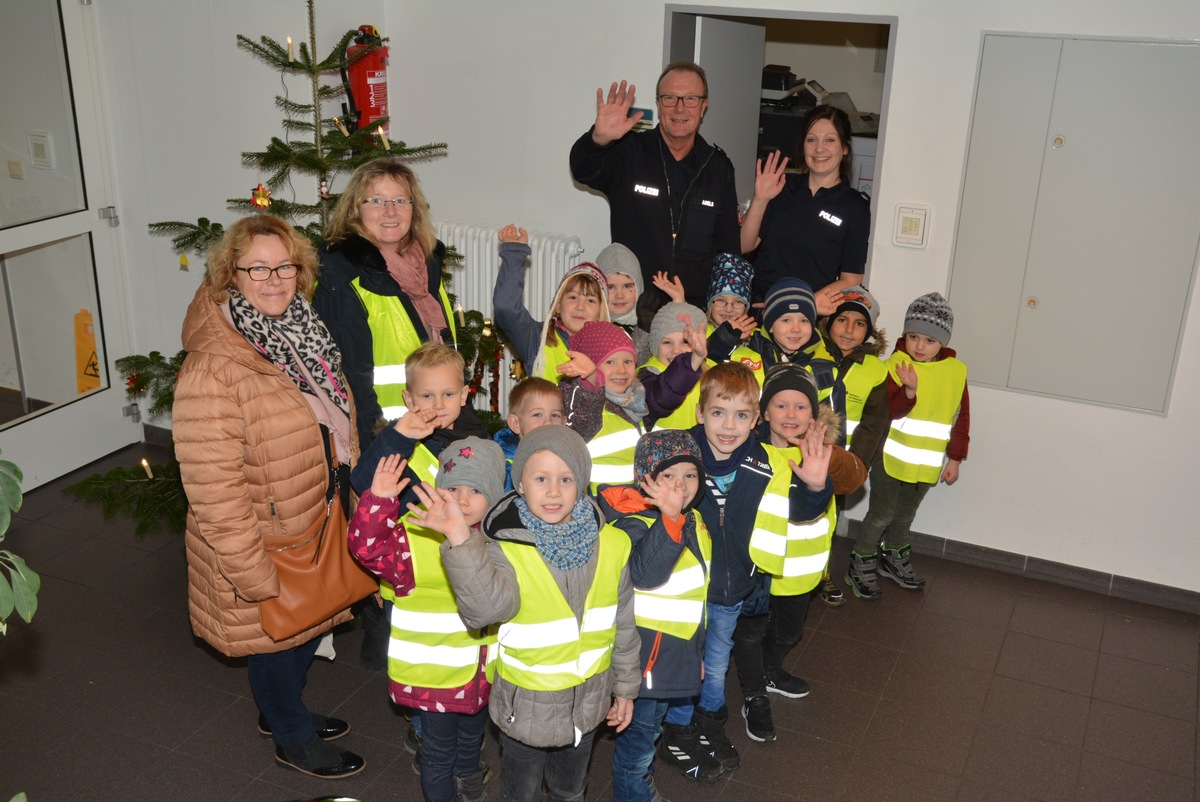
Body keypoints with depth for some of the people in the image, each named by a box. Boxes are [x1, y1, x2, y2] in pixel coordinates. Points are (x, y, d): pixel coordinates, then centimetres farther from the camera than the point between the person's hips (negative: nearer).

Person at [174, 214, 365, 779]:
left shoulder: (304, 335, 0)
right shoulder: (213, 369, -27)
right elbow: (212, 485, -27)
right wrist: (251, 571, -24)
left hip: (317, 526, 8)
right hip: (265, 544, -8)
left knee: (311, 627, 25)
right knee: (275, 639, 15)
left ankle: (282, 709, 51)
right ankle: (293, 739, 40)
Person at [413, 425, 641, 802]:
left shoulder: (611, 545, -11)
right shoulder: (505, 547, -23)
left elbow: (624, 622, 0)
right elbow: (486, 606, -43)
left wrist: (625, 686, 8)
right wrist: (460, 540, -55)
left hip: (588, 701, 3)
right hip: (527, 706, -3)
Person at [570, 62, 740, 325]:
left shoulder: (718, 167, 11)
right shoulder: (629, 152, 3)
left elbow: (729, 247, 15)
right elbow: (584, 171, -16)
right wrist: (599, 139, -38)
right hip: (631, 305, -2)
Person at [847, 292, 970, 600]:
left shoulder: (956, 371, -2)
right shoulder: (895, 364, -13)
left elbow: (961, 418, 5)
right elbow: (890, 410, -20)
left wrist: (955, 458, 6)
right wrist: (909, 389, -38)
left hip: (927, 465, 4)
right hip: (891, 457, -4)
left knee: (906, 514, 22)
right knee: (882, 513, 3)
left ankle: (894, 559, 42)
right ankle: (861, 566, 19)